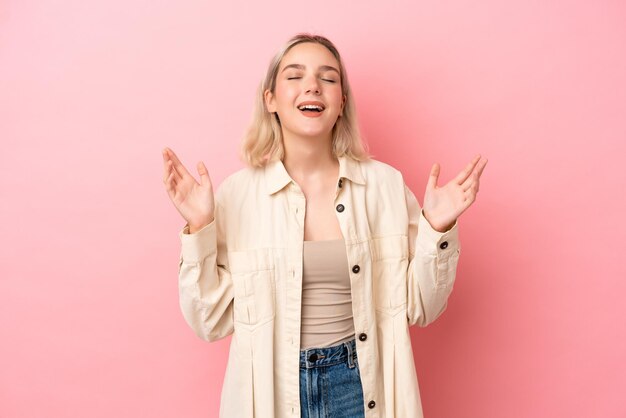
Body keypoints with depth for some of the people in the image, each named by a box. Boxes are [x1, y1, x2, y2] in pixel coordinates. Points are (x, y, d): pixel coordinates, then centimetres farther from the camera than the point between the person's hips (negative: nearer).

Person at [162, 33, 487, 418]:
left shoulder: (386, 184, -7)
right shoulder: (236, 193, -9)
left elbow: (419, 308, -2)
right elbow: (212, 322, -6)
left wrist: (437, 230, -15)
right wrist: (199, 229, -16)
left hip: (364, 386, 1)